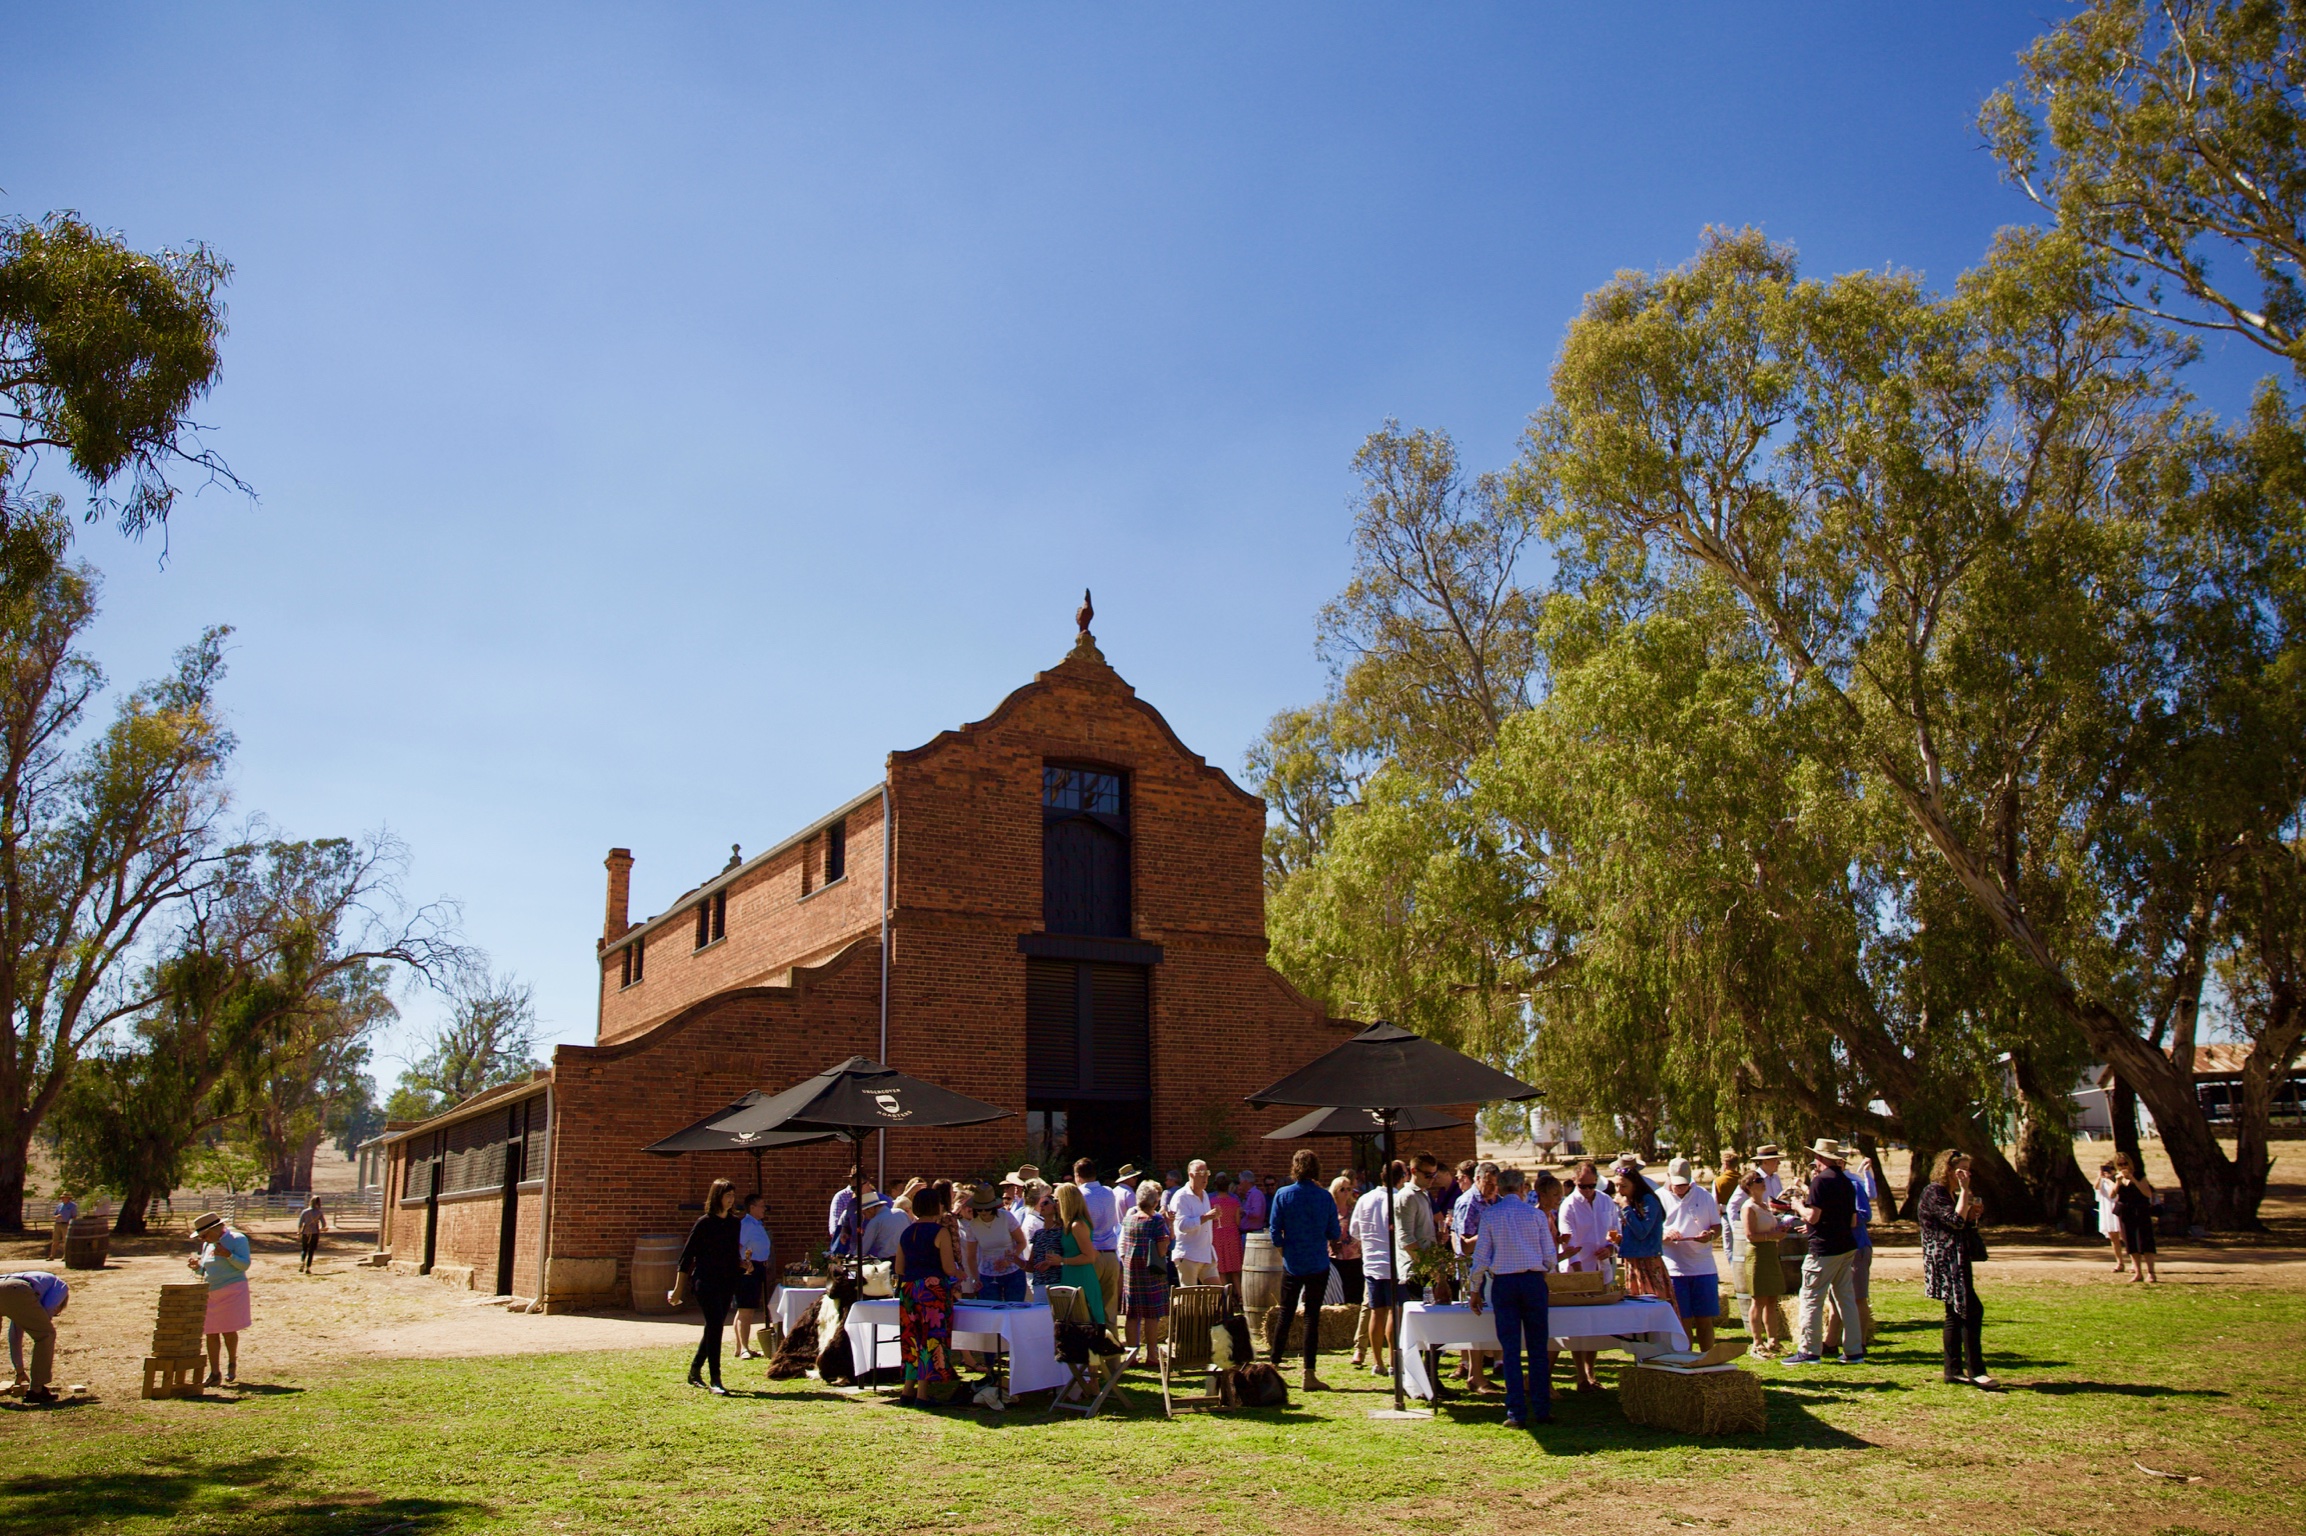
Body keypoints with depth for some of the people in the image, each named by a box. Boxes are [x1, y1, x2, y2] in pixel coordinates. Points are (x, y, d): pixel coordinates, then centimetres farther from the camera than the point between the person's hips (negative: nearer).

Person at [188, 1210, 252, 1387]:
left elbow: (244, 1265, -10)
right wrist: (197, 1267, 1)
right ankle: (214, 1375, 4)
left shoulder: (237, 1239, -5)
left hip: (232, 1291, -6)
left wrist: (228, 1255, -24)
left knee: (228, 1331, -3)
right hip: (210, 1293, 6)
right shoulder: (207, 1244, 15)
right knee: (211, 1333, 0)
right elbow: (206, 1271, 23)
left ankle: (232, 1365, 21)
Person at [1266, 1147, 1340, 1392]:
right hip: (1318, 1265, -1)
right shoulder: (1325, 1197, -6)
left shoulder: (1282, 1196, -6)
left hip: (1292, 1264, 1)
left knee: (1285, 1315, 13)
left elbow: (1274, 1231, -5)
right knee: (1312, 1316, 3)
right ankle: (1309, 1375, 1)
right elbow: (1334, 1234, -1)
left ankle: (1274, 1367, 19)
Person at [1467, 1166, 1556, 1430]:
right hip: (1534, 1281, 1)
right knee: (1538, 1348, 9)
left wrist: (1474, 1289, 9)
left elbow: (1481, 1255, -1)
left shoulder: (1490, 1215, -1)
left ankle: (1516, 1413, 1)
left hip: (1503, 1283, 0)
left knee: (1510, 1350, 2)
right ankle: (1542, 1409, 11)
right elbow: (1550, 1256, 3)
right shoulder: (1536, 1214, 0)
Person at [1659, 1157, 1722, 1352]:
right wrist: (1666, 1235, -20)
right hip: (1673, 1268, -1)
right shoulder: (1659, 1198, 2)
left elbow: (1717, 1226, 9)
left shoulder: (1704, 1195, 6)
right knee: (1683, 1322, 3)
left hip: (1703, 1267, 1)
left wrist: (1710, 1235, -14)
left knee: (1705, 1320, 4)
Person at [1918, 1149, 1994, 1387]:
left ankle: (1954, 1370, 13)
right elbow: (1956, 1221, -23)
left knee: (1956, 1315, 10)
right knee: (1972, 1311, -14)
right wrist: (1965, 1190, -17)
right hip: (1945, 1262, -10)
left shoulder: (1952, 1195, 17)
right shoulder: (1933, 1193, -12)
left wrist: (1973, 1213, 0)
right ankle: (1975, 1370, -11)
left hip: (1956, 1262, 10)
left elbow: (1965, 1224, 20)